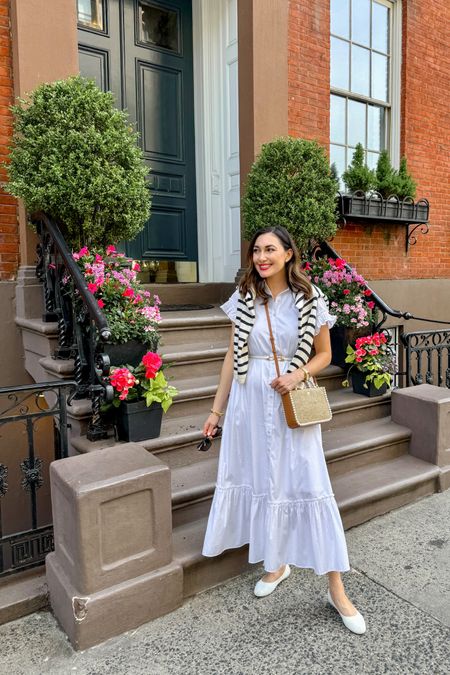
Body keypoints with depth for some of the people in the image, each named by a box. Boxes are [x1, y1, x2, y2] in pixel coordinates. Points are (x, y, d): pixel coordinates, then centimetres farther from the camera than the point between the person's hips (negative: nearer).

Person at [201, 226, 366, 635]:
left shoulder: (309, 299, -4)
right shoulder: (244, 298, 2)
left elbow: (324, 354, 4)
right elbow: (233, 356, 6)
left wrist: (298, 375, -16)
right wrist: (217, 408, 6)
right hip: (249, 401, 3)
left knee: (308, 484, 0)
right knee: (261, 479, 12)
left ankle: (336, 589, 16)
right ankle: (278, 563, 36)